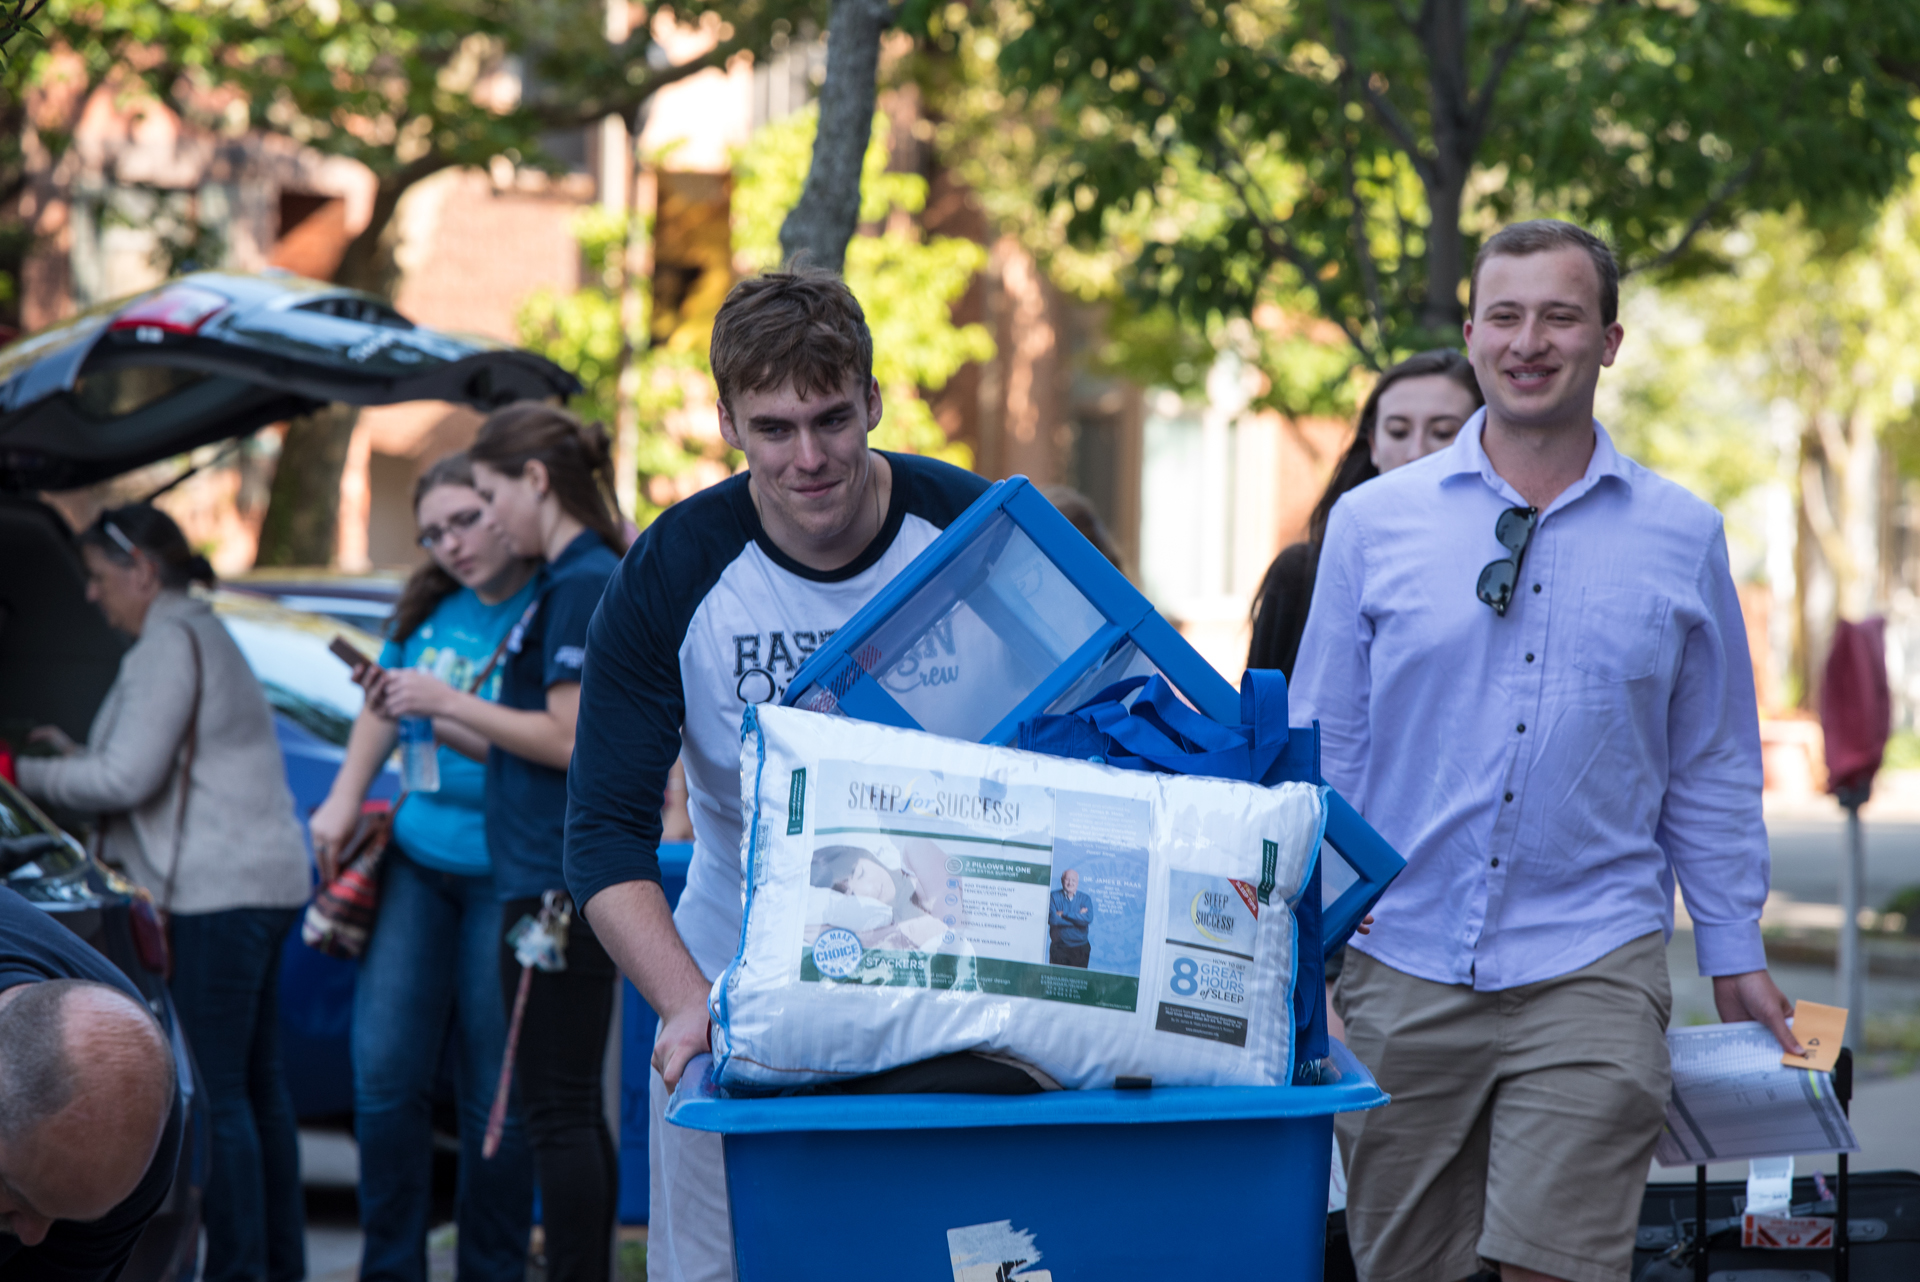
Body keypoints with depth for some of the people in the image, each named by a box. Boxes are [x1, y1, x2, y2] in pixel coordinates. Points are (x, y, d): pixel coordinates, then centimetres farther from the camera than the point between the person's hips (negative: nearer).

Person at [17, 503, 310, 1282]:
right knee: (256, 1084, 12)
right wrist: (76, 755, 20)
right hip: (259, 887, 11)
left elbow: (128, 779, -16)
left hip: (217, 892, -11)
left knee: (217, 1093, -8)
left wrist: (28, 776, -4)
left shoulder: (171, 643, -11)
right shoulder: (204, 636, 21)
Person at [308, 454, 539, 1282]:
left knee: (494, 1095, 1)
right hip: (417, 856, 6)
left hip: (505, 873, -6)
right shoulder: (429, 608, 7)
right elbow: (385, 703, 24)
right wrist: (344, 801, 18)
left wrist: (445, 720, -28)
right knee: (385, 1073, 4)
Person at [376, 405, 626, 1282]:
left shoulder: (582, 585, -14)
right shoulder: (588, 578, 17)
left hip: (560, 888, -10)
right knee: (575, 1112, 13)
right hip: (576, 882, 10)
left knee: (559, 1112, -8)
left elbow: (571, 740, -20)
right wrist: (433, 717, 18)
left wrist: (453, 703, -10)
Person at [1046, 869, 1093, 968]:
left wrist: (1064, 914, -13)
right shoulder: (1054, 897, 2)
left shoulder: (1085, 899, 6)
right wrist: (1078, 916, -10)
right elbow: (1052, 919, -13)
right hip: (1059, 947, -1)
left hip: (1079, 949, 1)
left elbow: (1088, 919, -12)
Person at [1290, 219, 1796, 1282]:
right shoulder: (1372, 523, 5)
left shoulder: (1680, 536, 6)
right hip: (1399, 965, 1)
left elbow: (1712, 768, 12)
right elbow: (1322, 748, 9)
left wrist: (1735, 956, 10)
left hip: (1591, 967, -1)